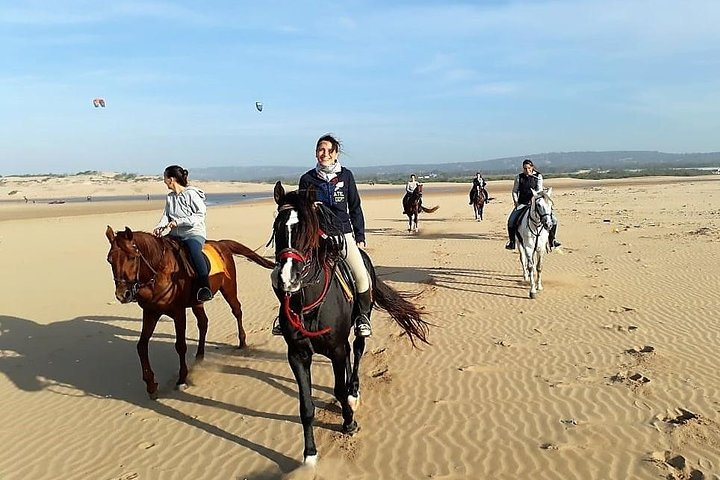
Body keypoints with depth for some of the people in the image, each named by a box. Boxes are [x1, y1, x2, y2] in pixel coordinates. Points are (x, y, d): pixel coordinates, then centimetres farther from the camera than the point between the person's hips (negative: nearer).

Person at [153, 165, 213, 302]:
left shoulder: (191, 194, -7)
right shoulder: (170, 197, 16)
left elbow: (200, 214, -12)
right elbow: (166, 215, 13)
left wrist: (179, 221, -19)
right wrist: (159, 227, -9)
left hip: (194, 233, -8)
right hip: (175, 234, 8)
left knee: (194, 249, -38)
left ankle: (205, 287, -40)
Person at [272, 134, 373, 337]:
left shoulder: (346, 176, 5)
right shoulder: (307, 179, 4)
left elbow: (355, 208, 9)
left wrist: (360, 237, 5)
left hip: (343, 233, 0)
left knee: (362, 275, -18)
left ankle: (363, 316, 3)